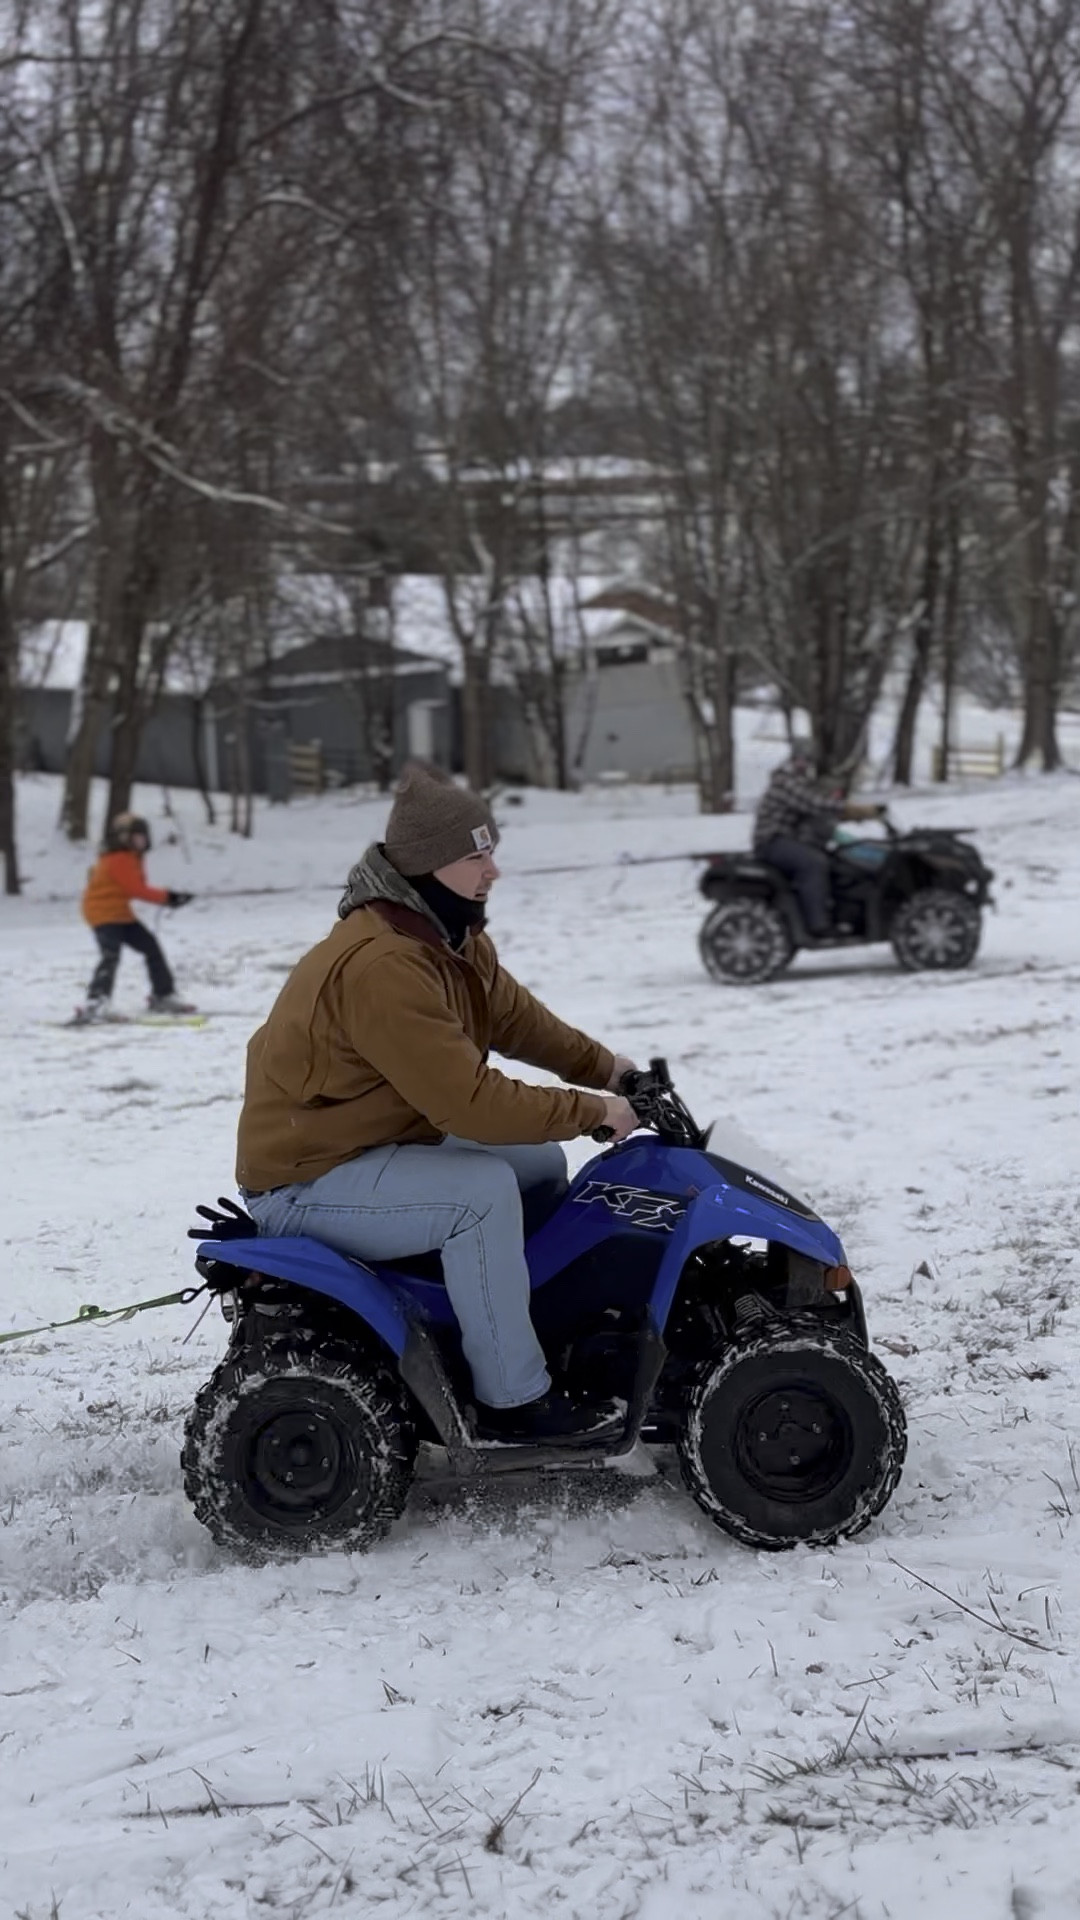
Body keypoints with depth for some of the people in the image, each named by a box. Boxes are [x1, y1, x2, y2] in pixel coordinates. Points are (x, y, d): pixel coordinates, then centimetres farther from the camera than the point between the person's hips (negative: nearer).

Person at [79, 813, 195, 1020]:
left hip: (120, 912, 10)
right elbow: (136, 889, -19)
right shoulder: (118, 859, -18)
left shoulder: (131, 858, 13)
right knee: (111, 955, -26)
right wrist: (167, 896, -14)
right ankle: (95, 1003, -38)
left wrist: (168, 896, -6)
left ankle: (163, 996, 25)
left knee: (151, 947, 13)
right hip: (103, 911, -10)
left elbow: (138, 888, 10)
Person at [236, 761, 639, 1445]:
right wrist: (591, 1112, -23)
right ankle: (514, 1398, -18)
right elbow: (467, 1099, -31)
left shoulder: (451, 937, 3)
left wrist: (604, 1067, 5)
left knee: (542, 1163, 10)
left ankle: (553, 1332, 20)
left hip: (383, 1145, 10)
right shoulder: (380, 965, -30)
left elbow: (511, 1014, 15)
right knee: (484, 1189, -28)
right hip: (305, 1182, -10)